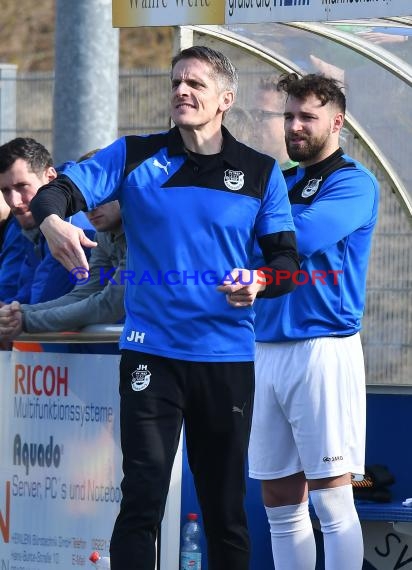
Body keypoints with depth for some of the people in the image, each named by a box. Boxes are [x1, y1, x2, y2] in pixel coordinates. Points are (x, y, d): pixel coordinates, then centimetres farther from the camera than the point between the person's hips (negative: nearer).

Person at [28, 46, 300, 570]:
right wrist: (53, 221, -30)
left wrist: (259, 282, -17)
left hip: (228, 357, 1)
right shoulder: (134, 157, 3)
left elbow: (287, 259, 6)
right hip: (152, 352, -1)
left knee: (225, 508, 8)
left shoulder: (260, 173, 5)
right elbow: (58, 190, -6)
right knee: (142, 499, -9)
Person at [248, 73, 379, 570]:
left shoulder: (353, 183, -3)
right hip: (265, 350, 7)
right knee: (280, 503, 7)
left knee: (330, 500, -7)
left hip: (324, 347, -7)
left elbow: (301, 235, -19)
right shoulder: (280, 183, 19)